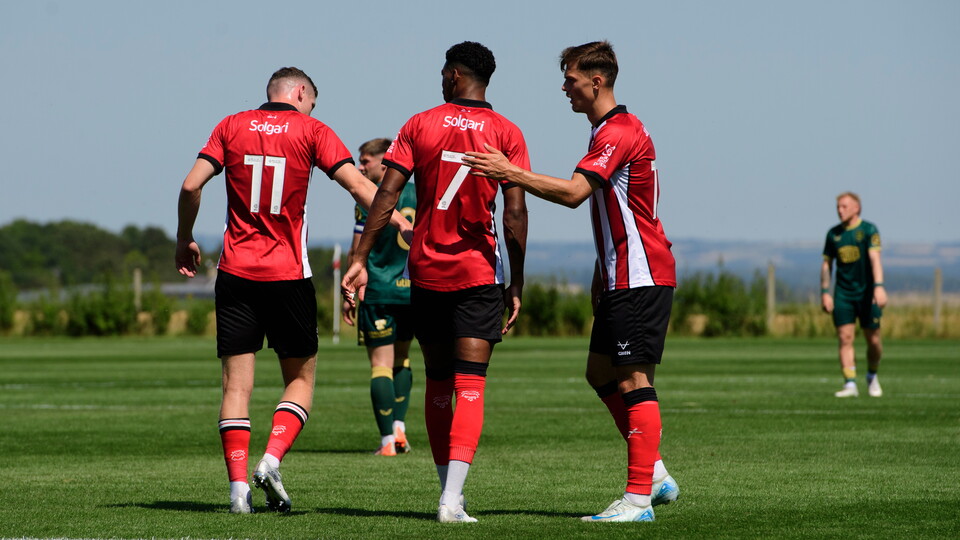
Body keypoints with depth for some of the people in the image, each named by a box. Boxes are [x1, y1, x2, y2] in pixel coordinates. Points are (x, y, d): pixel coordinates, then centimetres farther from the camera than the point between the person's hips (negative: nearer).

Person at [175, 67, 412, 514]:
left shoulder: (231, 127, 7)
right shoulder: (310, 130, 1)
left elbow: (191, 184, 0)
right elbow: (358, 184, -7)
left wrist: (184, 240, 13)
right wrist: (404, 225, -5)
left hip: (236, 272, 2)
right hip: (288, 274, -2)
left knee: (237, 383, 3)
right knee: (300, 378, 11)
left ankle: (238, 486, -5)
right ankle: (271, 460, -9)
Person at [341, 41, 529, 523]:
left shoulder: (419, 126, 2)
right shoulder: (506, 134, -1)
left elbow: (386, 195, -5)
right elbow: (515, 212, -6)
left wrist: (360, 260, -3)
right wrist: (516, 285, 1)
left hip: (426, 270, 2)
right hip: (478, 275, -2)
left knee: (437, 382, 15)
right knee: (469, 385, -6)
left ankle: (448, 489, 22)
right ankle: (452, 501, -18)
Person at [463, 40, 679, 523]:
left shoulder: (619, 133, -17)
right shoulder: (609, 131, 17)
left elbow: (573, 193, -30)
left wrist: (510, 173, -31)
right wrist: (600, 275, 23)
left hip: (641, 278, -11)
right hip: (620, 278, 11)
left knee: (633, 380, -10)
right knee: (600, 373, 13)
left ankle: (639, 497, -10)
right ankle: (654, 473, 17)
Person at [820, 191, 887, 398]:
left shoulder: (868, 230, -7)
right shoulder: (833, 234, 6)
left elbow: (875, 258, -18)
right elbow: (827, 264, 12)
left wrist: (879, 286, -30)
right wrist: (825, 292, 4)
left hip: (867, 293, -3)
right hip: (843, 294, 3)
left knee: (873, 340, 2)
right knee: (845, 338, -8)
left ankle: (872, 377, 26)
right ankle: (850, 385, -8)